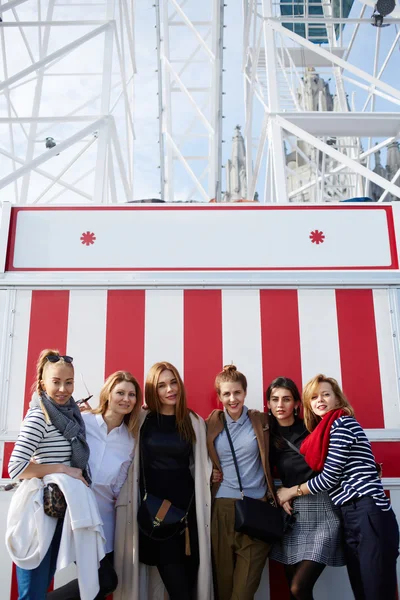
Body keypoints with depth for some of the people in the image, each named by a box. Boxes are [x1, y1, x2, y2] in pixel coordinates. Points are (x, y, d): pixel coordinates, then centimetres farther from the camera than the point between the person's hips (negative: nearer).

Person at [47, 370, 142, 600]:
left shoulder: (131, 440, 5)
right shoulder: (81, 422, -8)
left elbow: (117, 488, 7)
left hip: (105, 518, 5)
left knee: (104, 581, 8)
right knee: (106, 580, -8)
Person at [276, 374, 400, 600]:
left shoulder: (342, 423, -6)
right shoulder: (324, 431, 21)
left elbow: (330, 477, -9)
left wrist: (292, 491, 3)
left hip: (368, 515, -9)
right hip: (351, 517, 9)